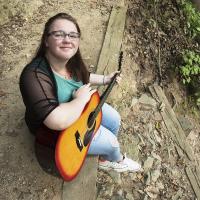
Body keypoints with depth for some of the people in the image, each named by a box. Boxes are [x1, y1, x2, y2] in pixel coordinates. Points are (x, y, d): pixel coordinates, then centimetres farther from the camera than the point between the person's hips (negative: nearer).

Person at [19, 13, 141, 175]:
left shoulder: (71, 61, -13)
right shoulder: (35, 76, -39)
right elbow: (58, 121, -46)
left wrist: (105, 79, 4)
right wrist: (81, 99, -31)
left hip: (79, 108, 8)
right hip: (56, 131, -7)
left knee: (114, 119, 10)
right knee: (110, 141, -4)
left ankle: (106, 159, 35)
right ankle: (118, 159, 34)